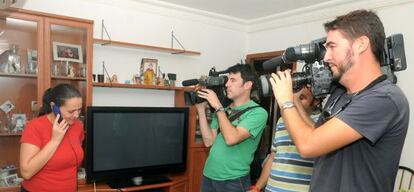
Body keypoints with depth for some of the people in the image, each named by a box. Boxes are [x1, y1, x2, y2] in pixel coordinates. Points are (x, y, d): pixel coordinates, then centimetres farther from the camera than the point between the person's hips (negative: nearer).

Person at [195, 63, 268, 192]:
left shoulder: (258, 112, -13)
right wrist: (201, 109, -4)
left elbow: (231, 139, -24)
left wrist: (217, 107, -18)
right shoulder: (223, 110, 7)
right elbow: (209, 141, 2)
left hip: (233, 180, -5)